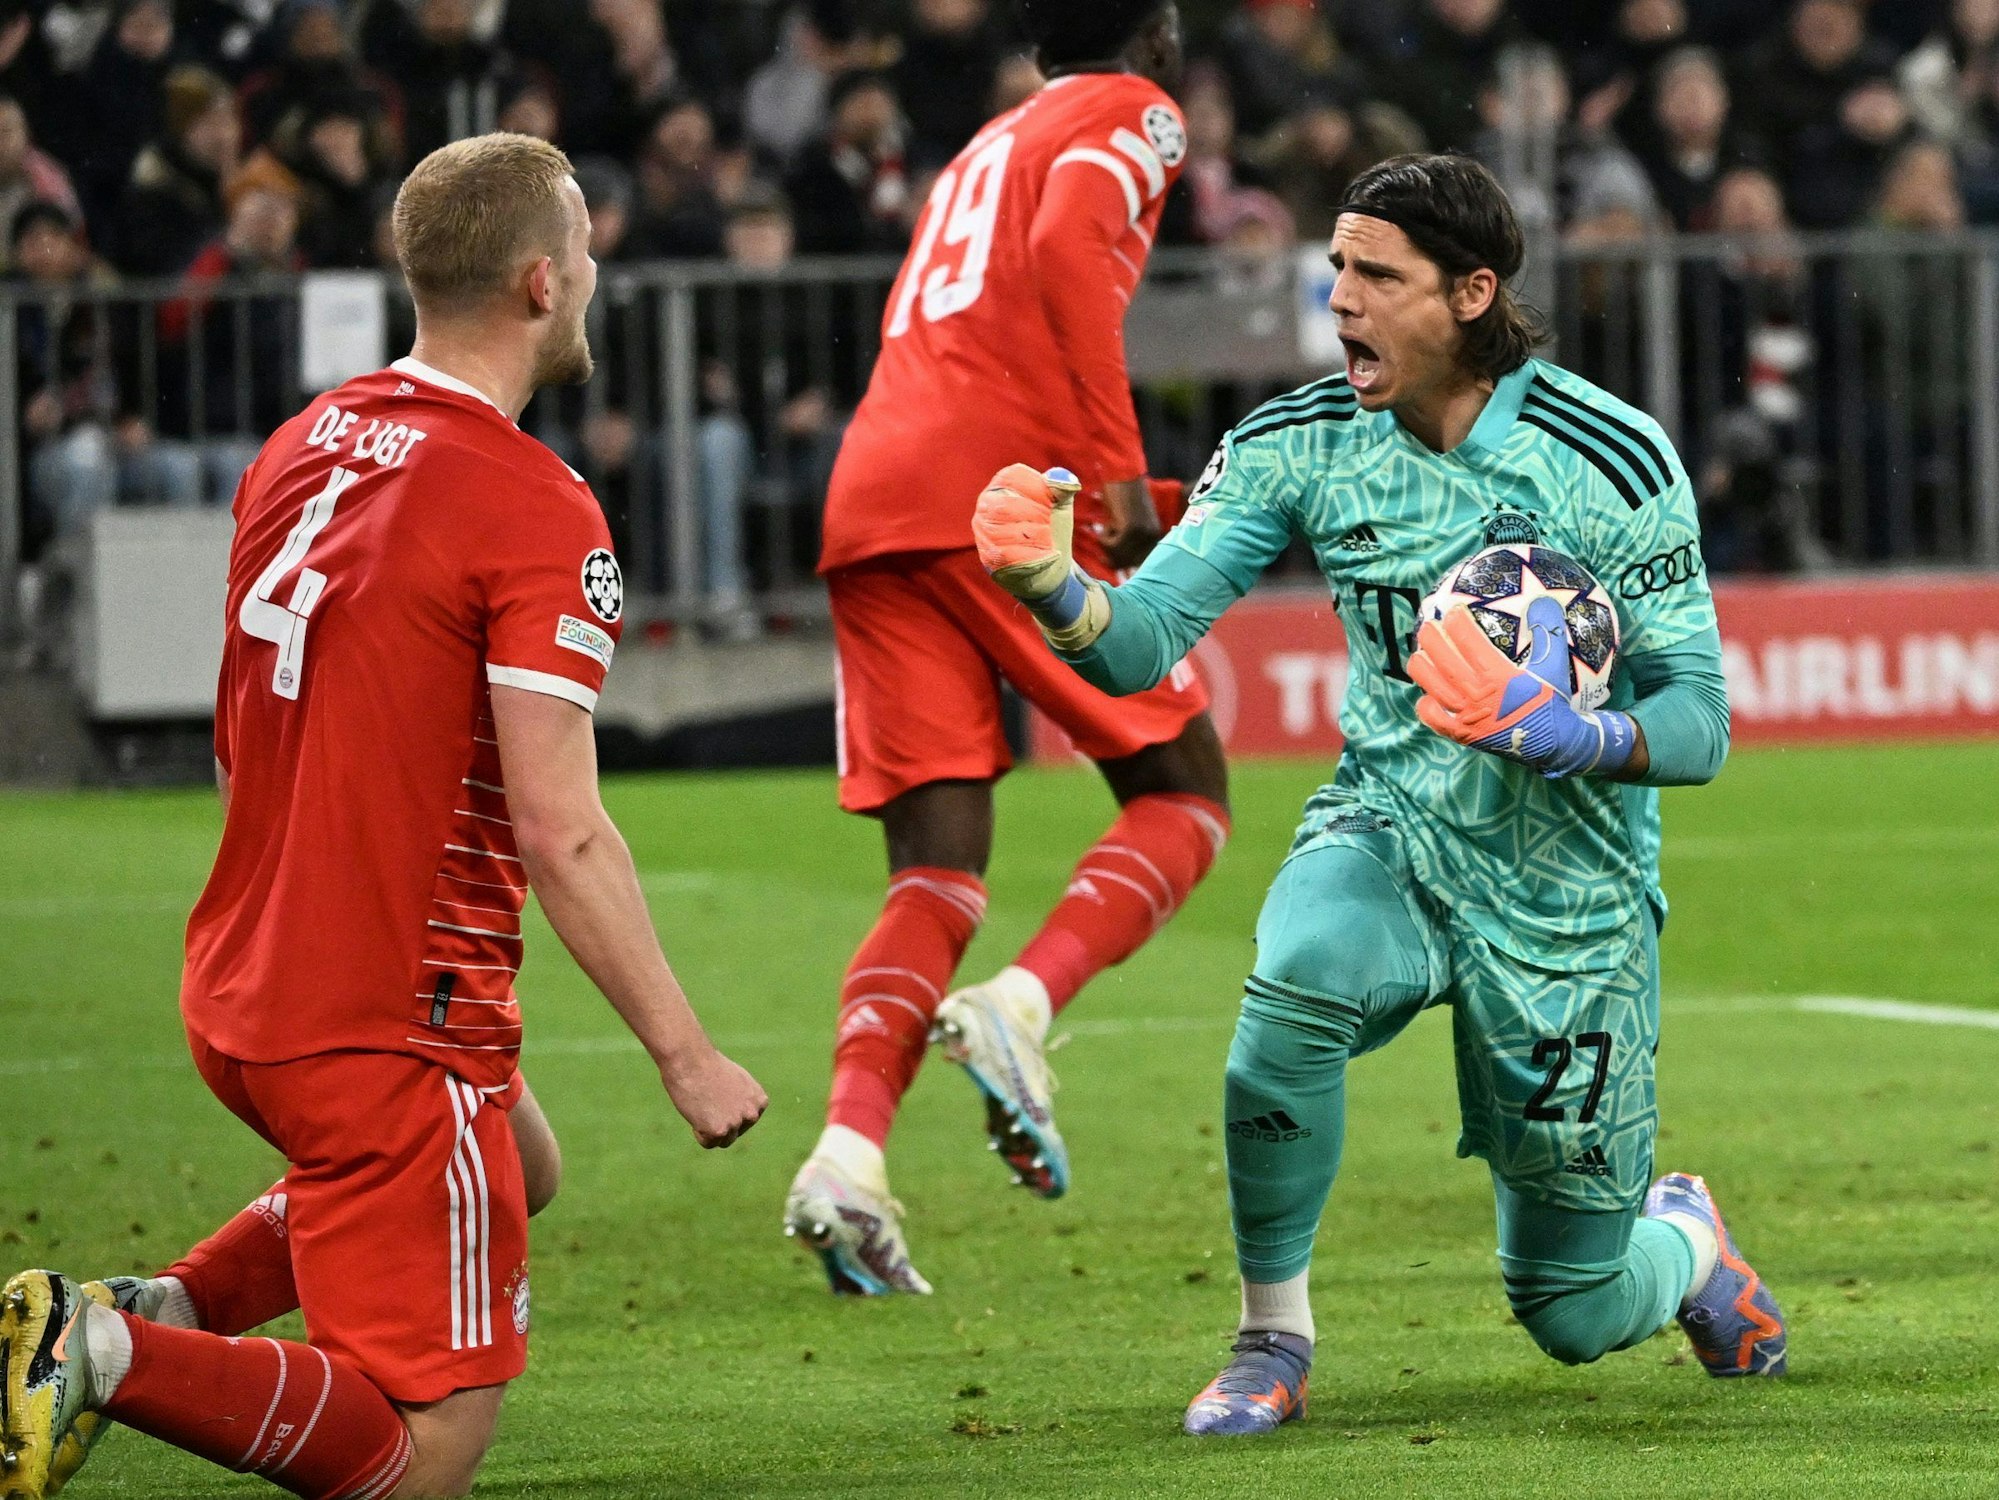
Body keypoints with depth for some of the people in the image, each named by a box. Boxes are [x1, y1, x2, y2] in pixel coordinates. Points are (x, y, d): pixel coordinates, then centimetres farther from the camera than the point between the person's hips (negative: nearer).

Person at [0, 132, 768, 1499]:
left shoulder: (303, 448, 7)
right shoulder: (539, 513, -17)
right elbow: (560, 836, -20)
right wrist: (686, 1053, -13)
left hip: (239, 999, 8)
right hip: (397, 1025, -8)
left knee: (517, 1164, 33)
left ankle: (162, 1309, 14)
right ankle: (113, 1358, -20)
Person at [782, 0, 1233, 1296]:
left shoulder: (993, 144, 31)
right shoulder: (1133, 116, 8)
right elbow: (1069, 249, -13)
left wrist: (1100, 477, 33)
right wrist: (1118, 465, -16)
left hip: (870, 508, 7)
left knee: (939, 880, 1)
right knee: (1184, 798, 7)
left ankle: (850, 1149, -22)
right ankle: (1023, 1006, -19)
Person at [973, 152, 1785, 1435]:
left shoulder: (1614, 462, -16)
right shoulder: (1302, 445, -7)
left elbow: (1699, 725, -13)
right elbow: (1141, 645, -12)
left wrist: (1563, 738, -34)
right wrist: (1046, 580, -34)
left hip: (1567, 890, -2)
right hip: (1388, 834, 2)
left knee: (1576, 1317, 4)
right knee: (1299, 981, -37)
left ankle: (1683, 1238, 43)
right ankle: (1273, 1341, -17)